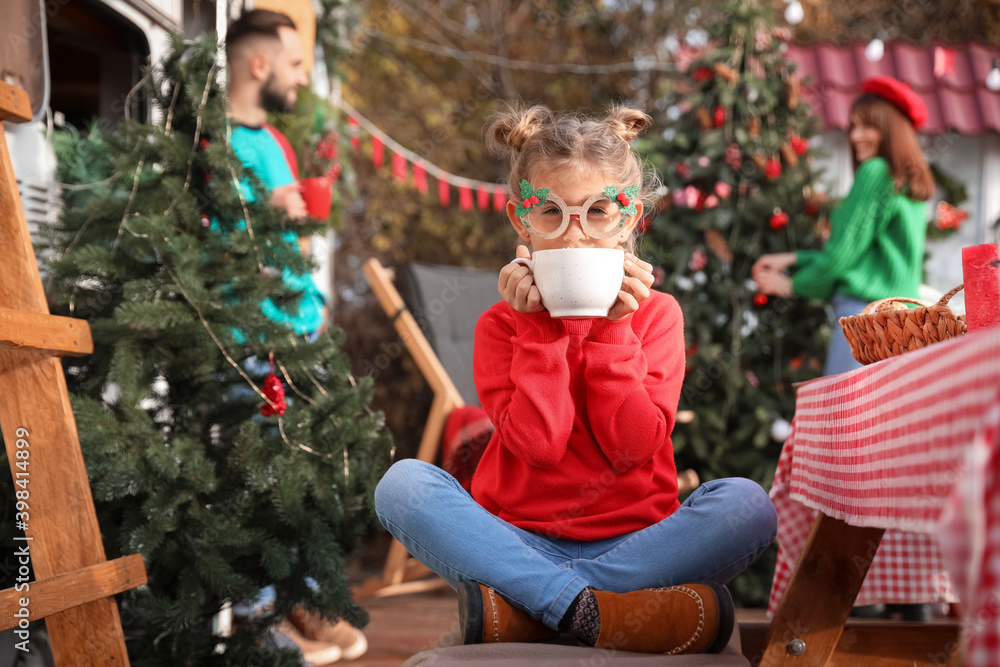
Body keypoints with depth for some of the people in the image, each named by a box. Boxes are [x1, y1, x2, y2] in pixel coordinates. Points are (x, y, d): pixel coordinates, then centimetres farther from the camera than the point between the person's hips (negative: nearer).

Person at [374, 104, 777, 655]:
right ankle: (593, 611, -35)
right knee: (402, 484, -24)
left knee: (747, 504, -28)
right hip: (519, 540, 0)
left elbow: (632, 447, -9)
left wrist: (613, 326, -11)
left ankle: (518, 612, -29)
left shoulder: (656, 314, 4)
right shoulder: (501, 324, 4)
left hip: (632, 540, 1)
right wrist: (540, 325, -12)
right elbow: (537, 444, -12)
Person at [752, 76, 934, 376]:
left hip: (865, 309, -9)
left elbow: (844, 251, -7)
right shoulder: (912, 181, 21)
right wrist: (791, 260, 22)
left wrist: (793, 285, 8)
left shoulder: (875, 172, -7)